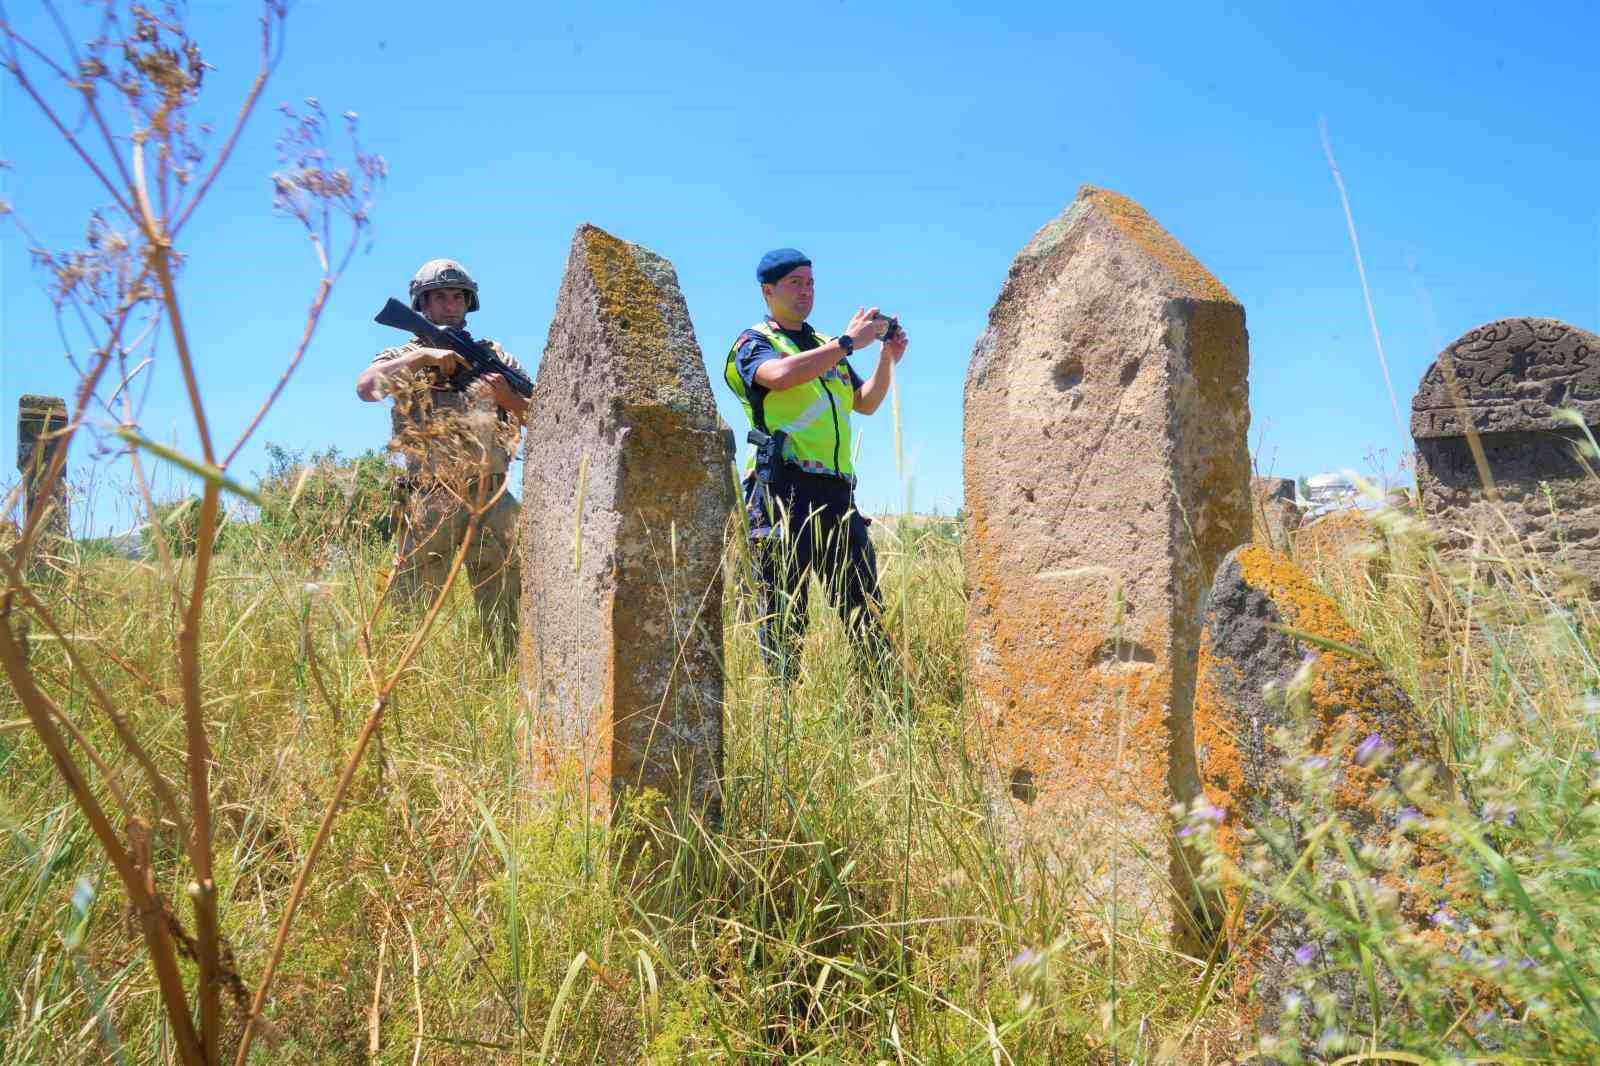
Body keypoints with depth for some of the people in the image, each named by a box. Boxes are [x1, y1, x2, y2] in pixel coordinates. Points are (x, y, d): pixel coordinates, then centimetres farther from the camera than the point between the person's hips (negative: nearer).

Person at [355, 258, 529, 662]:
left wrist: (508, 397, -8)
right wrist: (423, 356, -15)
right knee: (411, 606, 0)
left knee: (504, 612, 4)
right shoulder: (406, 357, 10)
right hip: (429, 501, -1)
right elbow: (365, 387, -11)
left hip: (491, 498, 2)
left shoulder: (494, 356, 15)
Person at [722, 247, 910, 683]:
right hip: (784, 488, -6)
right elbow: (780, 376, -18)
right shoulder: (754, 342, 5)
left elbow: (865, 403, 24)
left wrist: (888, 359, 8)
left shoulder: (827, 347, 26)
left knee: (865, 606, 5)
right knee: (785, 610, -6)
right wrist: (848, 342, -16)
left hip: (836, 491, 7)